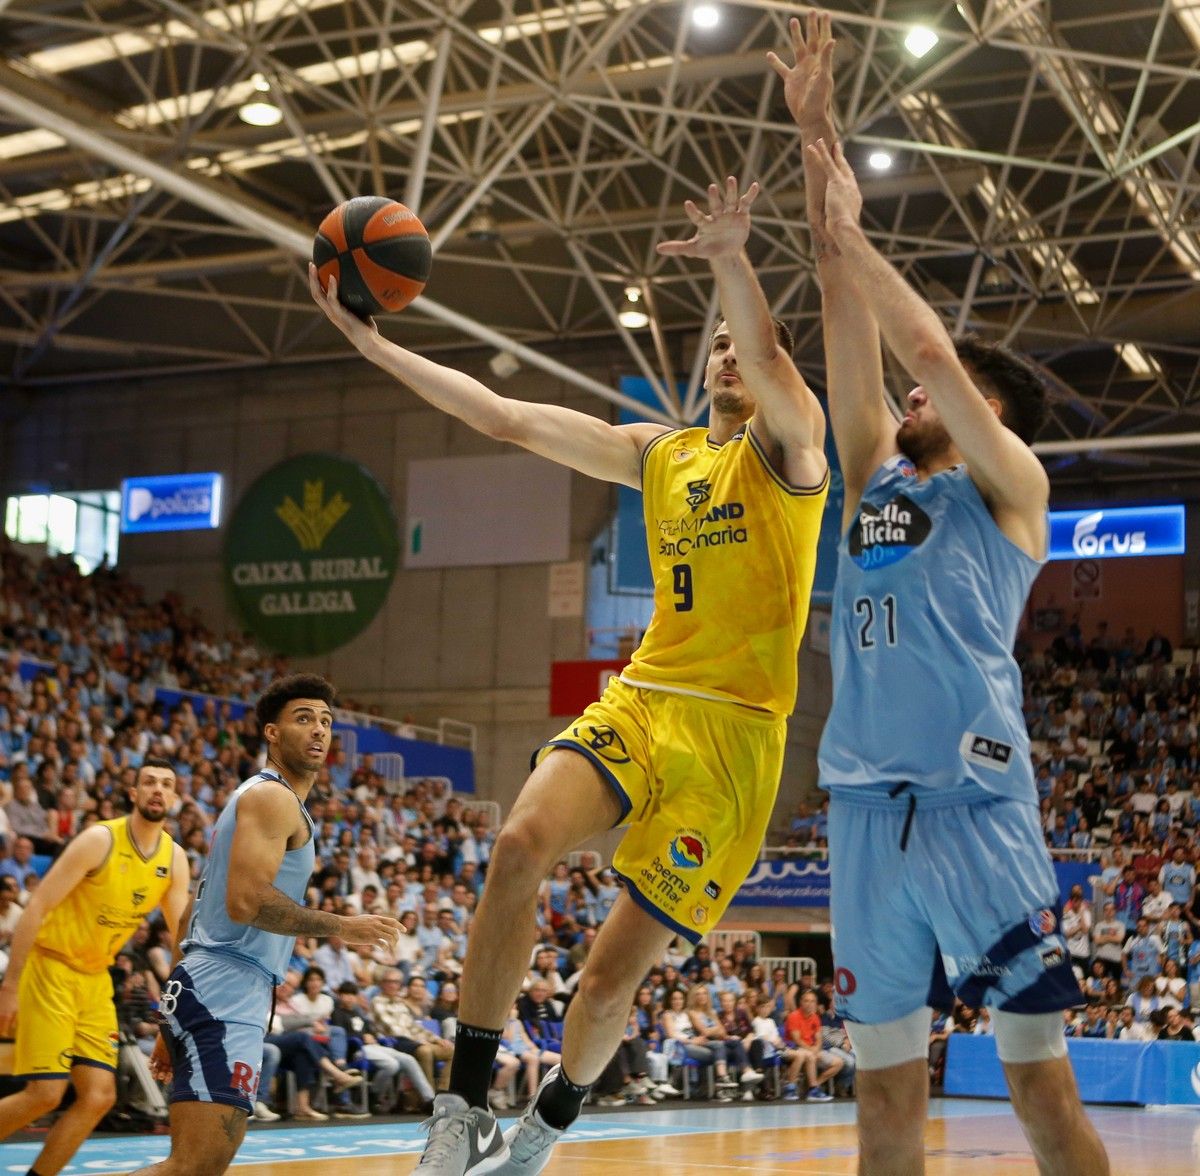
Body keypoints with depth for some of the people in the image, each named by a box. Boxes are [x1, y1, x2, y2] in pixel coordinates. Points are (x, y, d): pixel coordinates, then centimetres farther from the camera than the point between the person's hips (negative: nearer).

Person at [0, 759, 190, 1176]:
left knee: (99, 1096, 0)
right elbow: (36, 909, -17)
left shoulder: (175, 859, 2)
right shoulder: (100, 840, -17)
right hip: (50, 967, -6)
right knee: (45, 1094, -13)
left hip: (96, 978, 7)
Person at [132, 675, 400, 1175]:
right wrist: (342, 927, -11)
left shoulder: (255, 795, 25)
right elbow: (246, 901, -21)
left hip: (213, 996, 11)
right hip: (223, 997, -11)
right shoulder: (274, 796, -7)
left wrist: (174, 1029, 26)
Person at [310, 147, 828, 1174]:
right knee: (522, 844, -26)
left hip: (732, 729, -4)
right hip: (639, 699, 4)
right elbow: (505, 417, 15)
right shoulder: (658, 454, 18)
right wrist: (372, 341, 10)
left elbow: (770, 362, -21)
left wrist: (733, 262, -42)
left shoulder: (788, 447, 2)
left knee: (613, 975, -4)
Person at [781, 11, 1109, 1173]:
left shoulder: (1010, 485, 5)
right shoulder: (875, 473, 18)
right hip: (865, 806, 5)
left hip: (975, 800, -5)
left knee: (1039, 1076, -2)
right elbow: (848, 316, 13)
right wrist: (815, 133, 9)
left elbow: (931, 347, -8)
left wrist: (851, 233, 1)